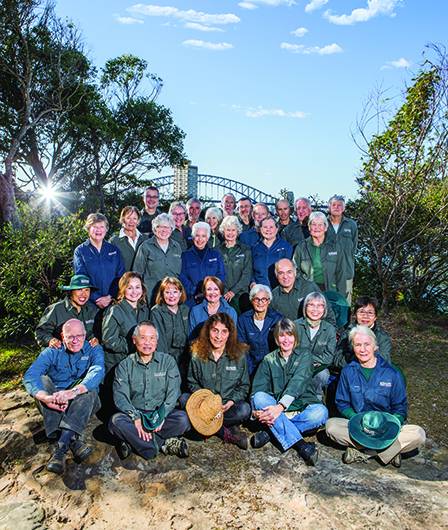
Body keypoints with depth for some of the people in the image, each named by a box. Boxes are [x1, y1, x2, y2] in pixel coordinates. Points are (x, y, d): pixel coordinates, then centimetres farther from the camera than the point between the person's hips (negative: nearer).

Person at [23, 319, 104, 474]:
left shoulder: (94, 350, -3)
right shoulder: (52, 352, -1)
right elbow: (30, 376, -18)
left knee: (89, 386, -30)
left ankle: (61, 447, -40)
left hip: (83, 403, -1)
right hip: (55, 404, 2)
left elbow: (98, 371, -26)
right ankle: (73, 440, -36)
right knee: (42, 380, -24)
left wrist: (73, 392, -44)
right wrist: (46, 398, -40)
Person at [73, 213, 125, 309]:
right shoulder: (80, 251, 4)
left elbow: (120, 276, 4)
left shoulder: (114, 250, 10)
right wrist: (96, 299, -16)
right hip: (90, 303, -1)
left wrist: (110, 297, -11)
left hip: (112, 301, 2)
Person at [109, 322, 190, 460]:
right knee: (116, 421, -30)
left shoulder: (167, 361, 5)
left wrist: (161, 415, -19)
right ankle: (164, 444, -24)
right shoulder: (125, 365, 5)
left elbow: (173, 392, -3)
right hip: (135, 413, 0)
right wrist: (135, 417, -22)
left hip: (162, 413, 0)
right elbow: (120, 396, -6)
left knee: (183, 419, -29)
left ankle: (133, 442, -19)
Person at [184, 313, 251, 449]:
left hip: (228, 405, -1)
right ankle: (227, 433, -23)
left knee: (244, 409, -32)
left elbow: (243, 386, 5)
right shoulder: (197, 353, -2)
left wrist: (230, 402, -12)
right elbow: (192, 383, 5)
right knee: (184, 399, -28)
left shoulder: (239, 355, -2)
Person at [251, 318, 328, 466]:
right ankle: (300, 444, -34)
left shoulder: (305, 355, 4)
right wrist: (255, 410, -24)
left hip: (302, 409, -1)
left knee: (321, 412, -31)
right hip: (275, 408, 1)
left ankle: (271, 432, -24)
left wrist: (281, 406, -31)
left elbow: (298, 382, -14)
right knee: (260, 397, -28)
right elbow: (257, 389, -1)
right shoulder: (269, 360, 10)